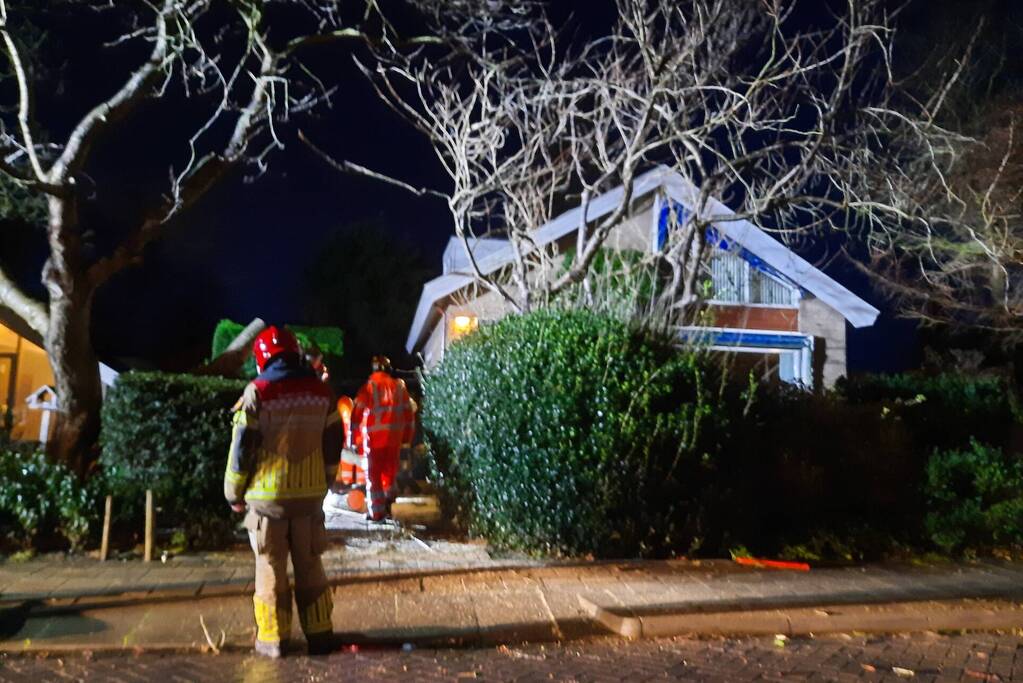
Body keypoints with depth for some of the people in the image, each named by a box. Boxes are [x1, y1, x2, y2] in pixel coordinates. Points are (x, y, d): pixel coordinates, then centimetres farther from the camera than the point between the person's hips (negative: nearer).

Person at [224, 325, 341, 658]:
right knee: (309, 566, 14)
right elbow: (333, 443, 8)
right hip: (309, 493, 3)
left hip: (267, 495, -3)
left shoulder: (257, 391, -9)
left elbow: (241, 447, -7)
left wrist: (234, 492, 4)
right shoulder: (320, 391, 2)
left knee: (271, 568, 10)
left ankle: (273, 639, 17)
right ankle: (319, 634, 20)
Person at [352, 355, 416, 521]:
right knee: (390, 470, 19)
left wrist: (356, 439, 0)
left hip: (373, 436, -3)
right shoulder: (399, 386, 7)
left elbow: (357, 413, -6)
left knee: (373, 474, 5)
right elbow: (408, 413, 10)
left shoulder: (368, 387, -3)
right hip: (394, 436, 3)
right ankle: (388, 500, 8)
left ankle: (376, 511, 5)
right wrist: (407, 436, 16)